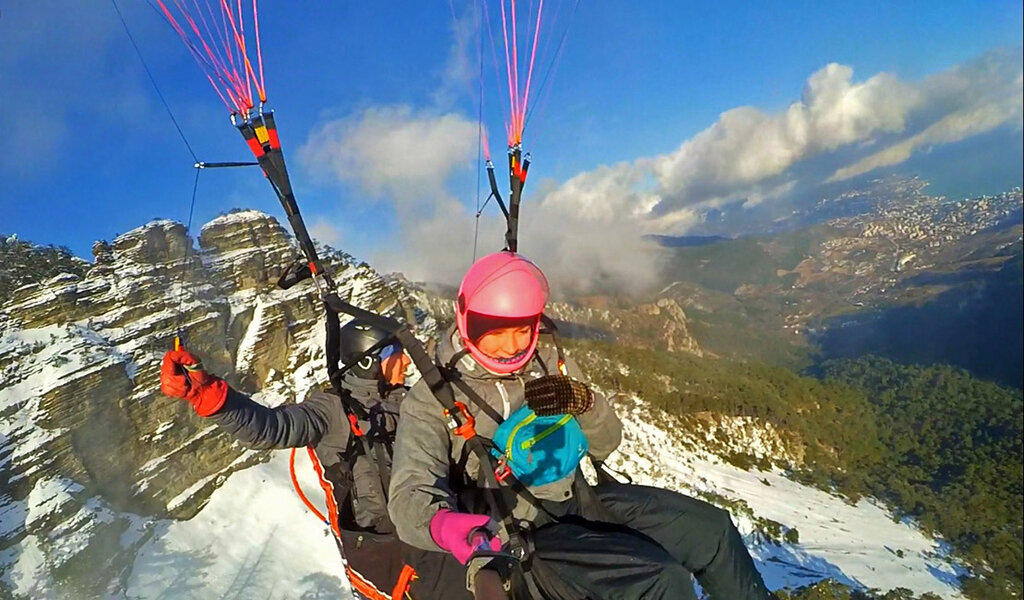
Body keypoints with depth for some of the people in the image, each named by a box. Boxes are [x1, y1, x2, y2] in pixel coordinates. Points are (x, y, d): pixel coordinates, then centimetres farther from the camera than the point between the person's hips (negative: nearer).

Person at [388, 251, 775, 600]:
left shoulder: (550, 365, 3)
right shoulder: (431, 401, -11)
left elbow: (605, 444, 5)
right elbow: (410, 496, -21)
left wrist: (582, 402, -18)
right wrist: (444, 525, -45)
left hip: (581, 499, 6)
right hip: (521, 537, -5)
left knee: (710, 528, 1)